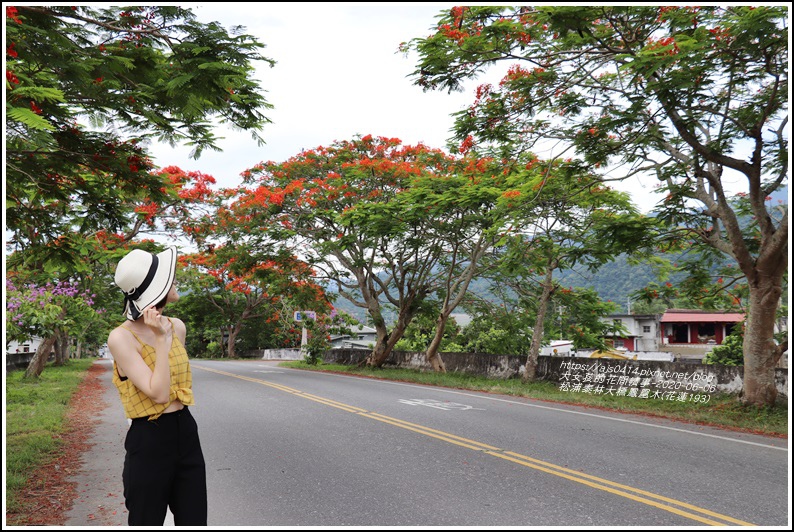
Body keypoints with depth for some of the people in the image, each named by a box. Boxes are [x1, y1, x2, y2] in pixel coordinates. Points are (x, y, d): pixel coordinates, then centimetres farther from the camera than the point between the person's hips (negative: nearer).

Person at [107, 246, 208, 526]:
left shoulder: (176, 326, 3)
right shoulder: (121, 337, -16)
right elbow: (158, 393, -22)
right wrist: (161, 338, -23)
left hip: (186, 433, 6)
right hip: (149, 441, -5)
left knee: (194, 520, 12)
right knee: (147, 521, 10)